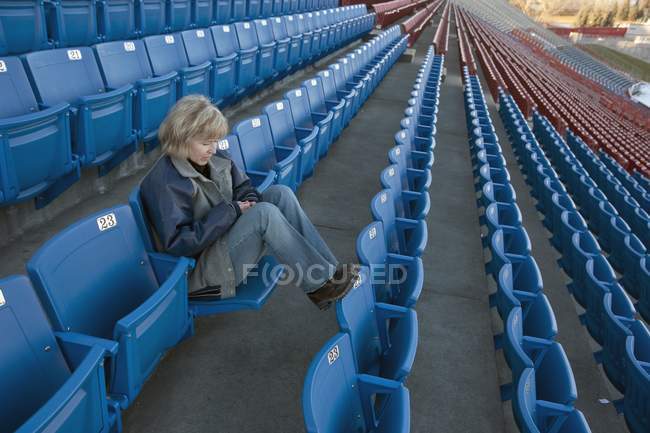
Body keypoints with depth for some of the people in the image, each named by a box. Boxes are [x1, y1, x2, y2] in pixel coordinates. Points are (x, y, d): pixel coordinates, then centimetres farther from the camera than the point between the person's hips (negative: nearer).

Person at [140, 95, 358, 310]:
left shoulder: (215, 157, 3)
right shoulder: (164, 182, -20)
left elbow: (244, 187, 16)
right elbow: (178, 243, -24)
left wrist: (248, 203, -9)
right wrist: (229, 211, -22)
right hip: (200, 270, -8)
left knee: (280, 193, -11)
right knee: (265, 213, -29)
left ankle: (328, 266, -15)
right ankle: (319, 283, -18)